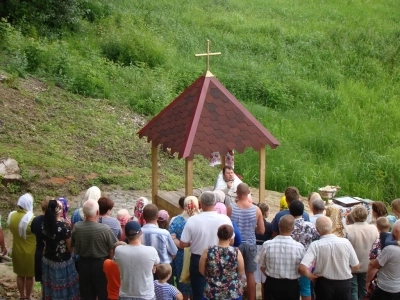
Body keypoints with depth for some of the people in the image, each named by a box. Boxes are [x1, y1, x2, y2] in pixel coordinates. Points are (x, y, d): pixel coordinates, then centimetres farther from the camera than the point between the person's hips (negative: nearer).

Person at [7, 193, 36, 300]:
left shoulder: (11, 216, -9)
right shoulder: (31, 219, -26)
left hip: (17, 251, 5)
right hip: (30, 252, -5)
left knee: (20, 275, 19)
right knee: (29, 276, 13)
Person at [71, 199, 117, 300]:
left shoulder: (76, 227, -15)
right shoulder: (105, 229, -26)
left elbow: (73, 246, 0)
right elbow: (113, 249, -15)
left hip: (83, 264, 3)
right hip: (100, 264, -3)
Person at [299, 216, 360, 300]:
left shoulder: (315, 245, -17)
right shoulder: (345, 242, -11)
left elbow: (302, 268, -26)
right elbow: (356, 266, -1)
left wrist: (311, 276, -7)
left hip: (324, 284, -1)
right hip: (344, 284, 1)